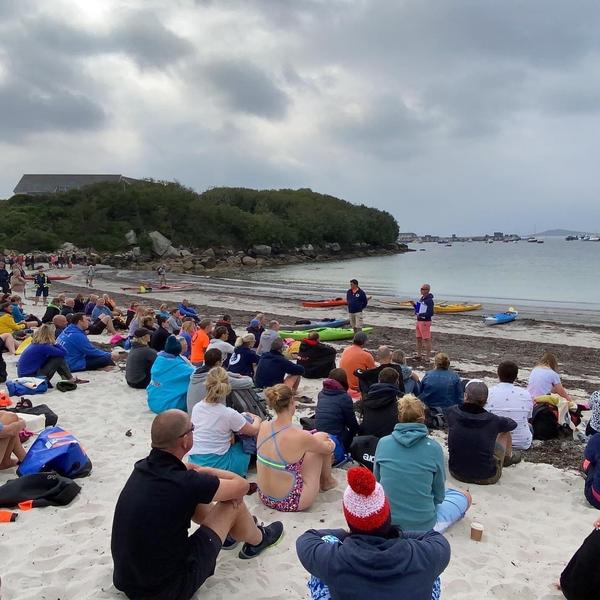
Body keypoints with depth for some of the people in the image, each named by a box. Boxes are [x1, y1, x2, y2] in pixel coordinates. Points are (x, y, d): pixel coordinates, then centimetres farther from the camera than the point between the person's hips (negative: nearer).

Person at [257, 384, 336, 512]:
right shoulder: (301, 437, -25)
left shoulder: (263, 426, -10)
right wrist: (331, 443, 20)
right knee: (321, 438, 8)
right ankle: (327, 481, 33)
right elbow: (328, 448, -3)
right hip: (290, 503, -6)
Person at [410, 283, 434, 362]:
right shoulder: (421, 298, 12)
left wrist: (420, 315, -15)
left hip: (425, 322, -9)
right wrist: (414, 304, 7)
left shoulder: (429, 300, -16)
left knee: (426, 340, -2)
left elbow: (430, 313, -21)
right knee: (418, 339, 14)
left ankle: (427, 357, 4)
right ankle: (419, 355, 25)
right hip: (419, 321, 9)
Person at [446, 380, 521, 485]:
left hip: (456, 472, 2)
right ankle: (509, 457, 48)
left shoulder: (451, 413, -15)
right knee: (504, 432, 17)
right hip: (486, 478, -2)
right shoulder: (492, 420, -19)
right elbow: (513, 424, 3)